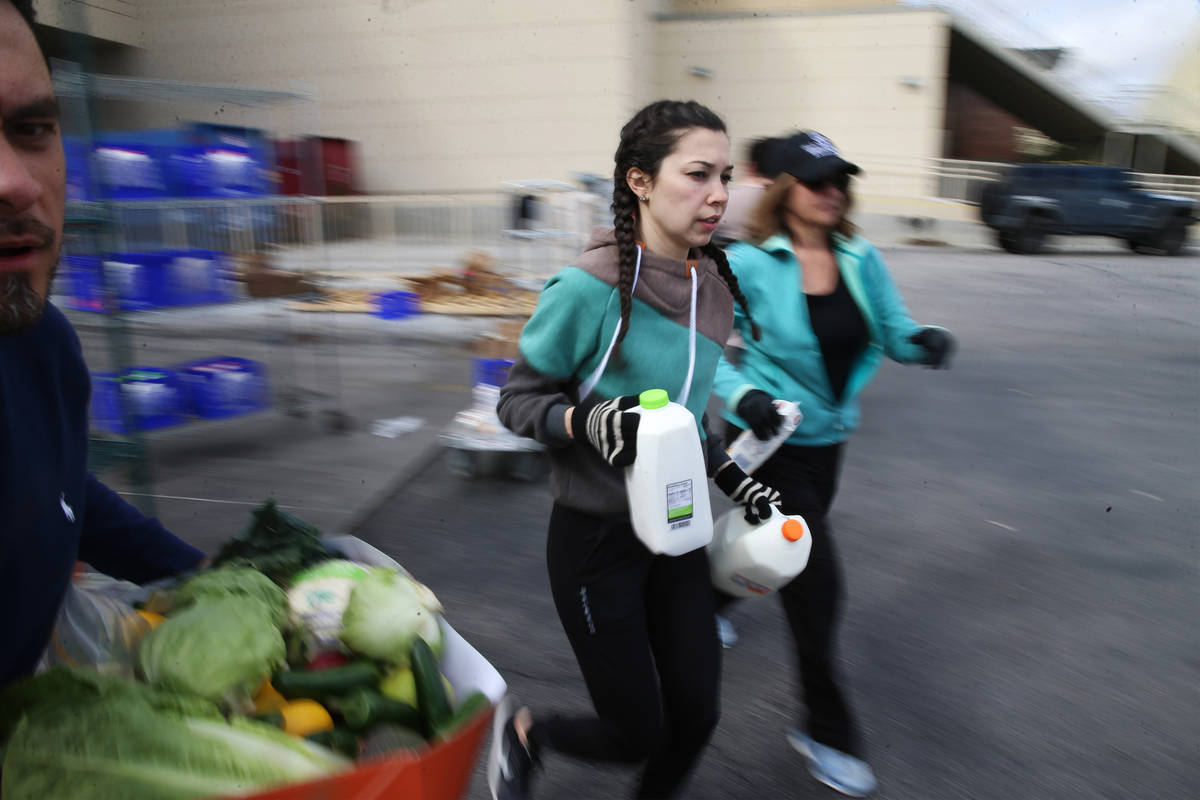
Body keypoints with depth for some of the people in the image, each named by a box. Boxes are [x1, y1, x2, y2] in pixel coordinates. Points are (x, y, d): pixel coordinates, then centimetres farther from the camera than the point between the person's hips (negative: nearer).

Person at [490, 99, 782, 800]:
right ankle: (521, 732, 38)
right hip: (595, 537, -6)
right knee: (637, 734, 8)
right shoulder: (592, 287, -22)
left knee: (696, 715, 12)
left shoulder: (715, 286, 0)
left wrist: (732, 477, 6)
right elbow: (517, 401, -12)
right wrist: (586, 420, -30)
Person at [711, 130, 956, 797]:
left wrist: (925, 341, -21)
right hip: (770, 440, -6)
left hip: (828, 437, 6)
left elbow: (895, 331, 1)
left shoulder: (861, 259, 0)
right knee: (817, 582, -4)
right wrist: (742, 394, -31)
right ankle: (827, 730, 18)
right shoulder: (749, 262, -15)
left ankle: (711, 598, 59)